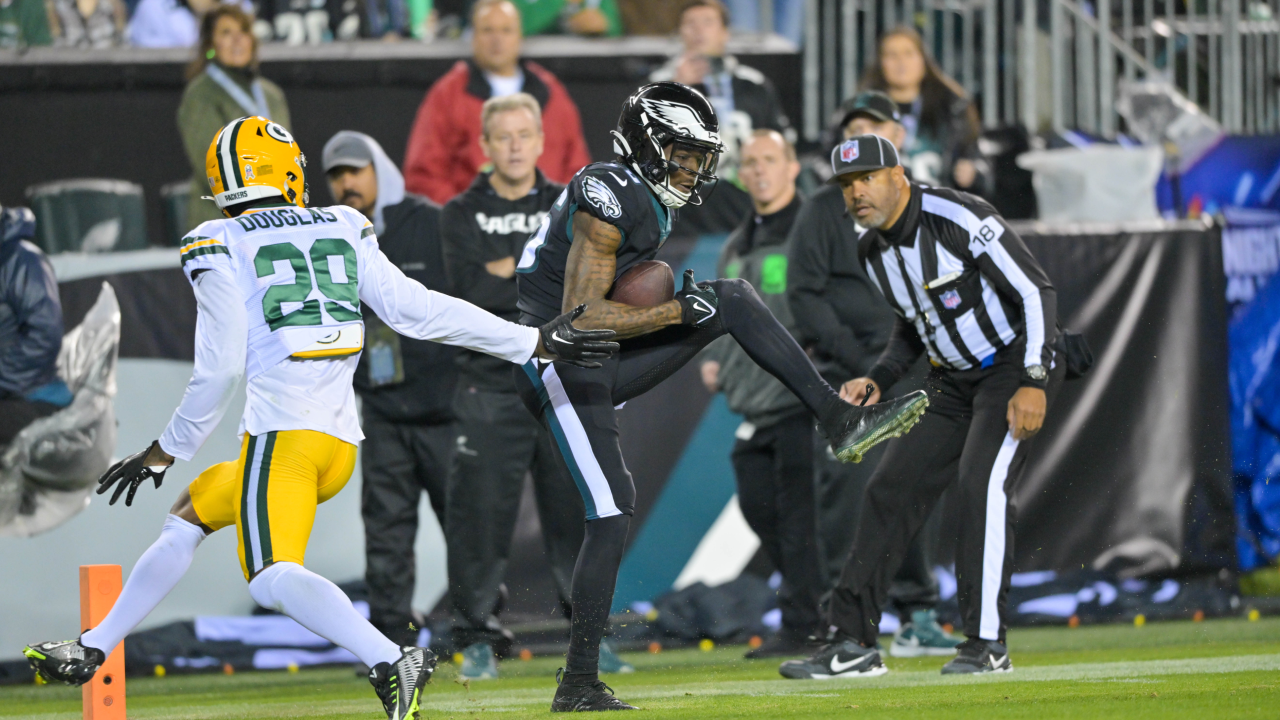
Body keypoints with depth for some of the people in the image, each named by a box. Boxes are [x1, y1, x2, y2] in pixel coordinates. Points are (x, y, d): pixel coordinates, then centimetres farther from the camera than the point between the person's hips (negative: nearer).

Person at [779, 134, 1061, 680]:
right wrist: (879, 380, 2)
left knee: (981, 484, -24)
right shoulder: (873, 251, 3)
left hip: (1018, 367, -8)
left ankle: (987, 644, -18)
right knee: (891, 488, 0)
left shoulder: (958, 220, -22)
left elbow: (1035, 292, -21)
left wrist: (1033, 382, -27)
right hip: (954, 381, 8)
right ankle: (853, 644, 3)